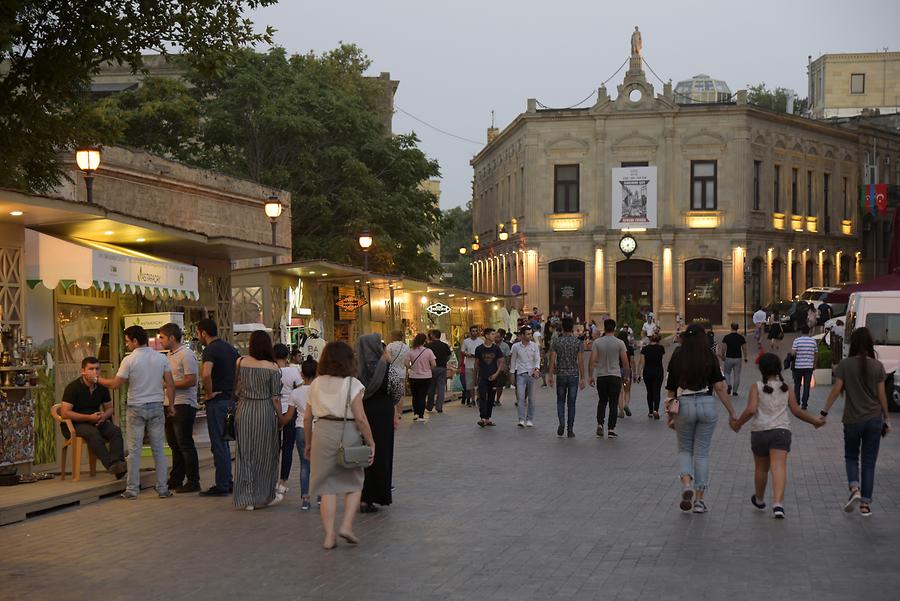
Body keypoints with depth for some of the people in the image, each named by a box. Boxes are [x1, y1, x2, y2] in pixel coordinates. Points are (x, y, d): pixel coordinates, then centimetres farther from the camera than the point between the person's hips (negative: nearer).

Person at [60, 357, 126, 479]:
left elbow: (109, 408, 18)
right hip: (75, 424, -5)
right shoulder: (73, 387, -10)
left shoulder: (101, 387, 7)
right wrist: (89, 417, -22)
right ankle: (110, 465, -45)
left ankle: (117, 463, -42)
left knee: (115, 430, -23)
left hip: (96, 422, 5)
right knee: (93, 432, -36)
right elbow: (64, 413, -18)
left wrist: (104, 416, -9)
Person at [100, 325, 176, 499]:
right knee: (158, 449, 6)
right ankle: (163, 488, 7)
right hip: (157, 407, 3)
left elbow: (115, 384, -6)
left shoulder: (129, 360, -8)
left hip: (136, 408, -3)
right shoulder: (161, 358, 1)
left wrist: (99, 380, 10)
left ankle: (132, 489, 4)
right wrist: (171, 405, 8)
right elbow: (170, 384, 1)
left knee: (134, 450, 2)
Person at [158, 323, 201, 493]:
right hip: (170, 405, 9)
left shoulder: (186, 355, -13)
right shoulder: (170, 355, 16)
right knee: (174, 444, 14)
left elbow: (191, 380, -20)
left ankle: (193, 482, -1)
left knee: (185, 444, -6)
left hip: (183, 405, -9)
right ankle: (175, 480, 22)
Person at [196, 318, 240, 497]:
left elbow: (206, 374, -32)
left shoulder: (210, 350, -14)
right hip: (231, 400, 8)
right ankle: (227, 482, 20)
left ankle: (221, 485, 0)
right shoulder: (230, 348, 13)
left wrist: (209, 393, -18)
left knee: (218, 444, -3)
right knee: (224, 443, 17)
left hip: (217, 401, -8)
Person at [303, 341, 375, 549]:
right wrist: (371, 442, -2)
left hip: (322, 433, 3)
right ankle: (346, 525, 0)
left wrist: (308, 443, 20)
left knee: (327, 487, 8)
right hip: (347, 434, -3)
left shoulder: (316, 384, 6)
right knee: (353, 483, 14)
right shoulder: (352, 384, -6)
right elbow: (360, 418, -11)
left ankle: (329, 535, 6)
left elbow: (307, 417, 9)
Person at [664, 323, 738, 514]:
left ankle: (687, 484, -10)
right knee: (702, 453, 8)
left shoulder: (677, 358, 3)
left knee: (684, 450, 17)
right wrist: (731, 412, 1)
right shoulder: (710, 358, 0)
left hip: (683, 405, 0)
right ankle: (699, 499, 9)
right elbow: (719, 388, -5)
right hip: (707, 405, 0)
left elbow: (670, 390, 6)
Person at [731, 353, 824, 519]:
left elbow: (751, 409, -15)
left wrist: (738, 423, -2)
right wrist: (815, 421, 21)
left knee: (761, 468, 17)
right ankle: (778, 504, -27)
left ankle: (759, 499, 37)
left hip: (759, 432, 0)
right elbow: (797, 411, 7)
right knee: (779, 467, -11)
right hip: (781, 431, 0)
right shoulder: (786, 388, 6)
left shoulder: (756, 387, -3)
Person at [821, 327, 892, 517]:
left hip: (852, 420, -1)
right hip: (874, 419, 1)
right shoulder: (878, 366, -3)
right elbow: (881, 395, -1)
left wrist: (824, 412, -3)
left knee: (851, 457, 18)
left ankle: (854, 489, -6)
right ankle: (865, 504, 7)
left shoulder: (844, 365, -6)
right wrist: (886, 419, 8)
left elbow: (836, 390, -10)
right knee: (869, 462, 8)